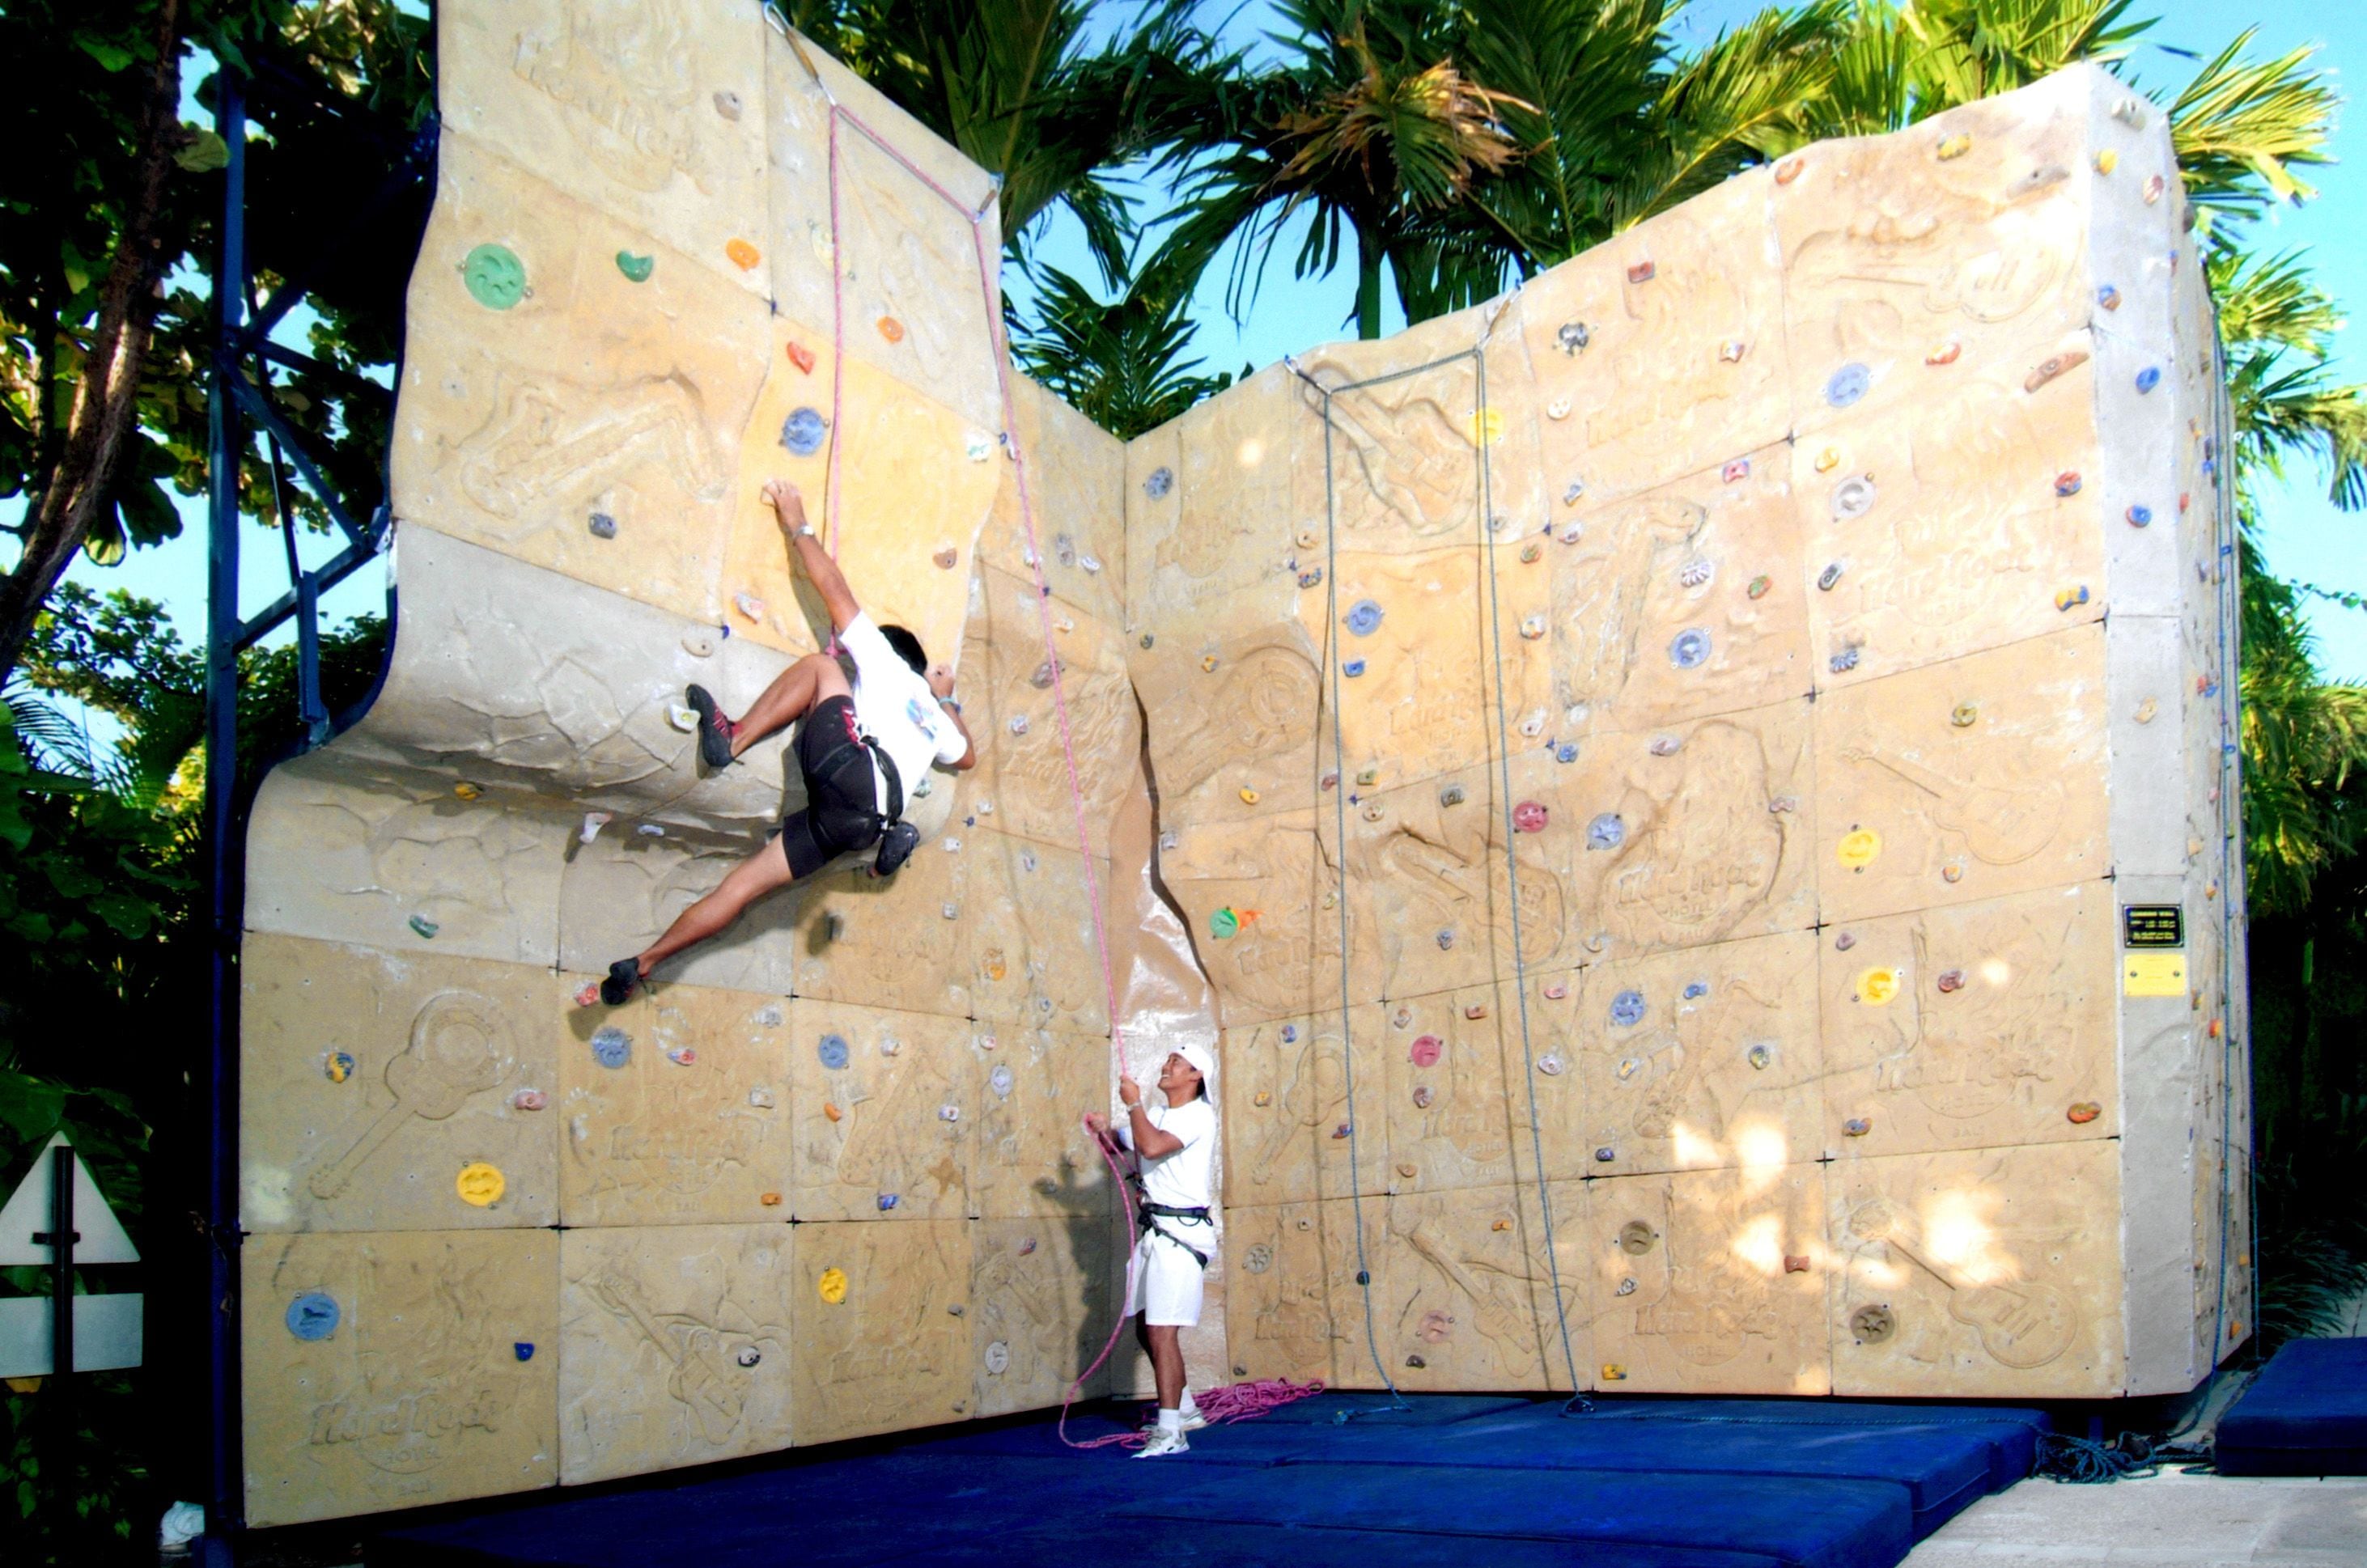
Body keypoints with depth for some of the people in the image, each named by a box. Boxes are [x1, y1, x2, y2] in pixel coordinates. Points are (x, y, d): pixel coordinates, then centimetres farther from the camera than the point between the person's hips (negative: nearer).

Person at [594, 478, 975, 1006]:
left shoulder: (885, 659, 22)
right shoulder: (936, 718, 36)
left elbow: (833, 588, 21)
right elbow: (968, 756, 56)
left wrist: (797, 524, 31)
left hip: (854, 775, -6)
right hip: (861, 819, 6)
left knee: (817, 666, 11)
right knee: (741, 884, 3)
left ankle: (732, 740, -8)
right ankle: (641, 965, -8)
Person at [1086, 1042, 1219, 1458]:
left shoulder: (1199, 1115, -10)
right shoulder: (1156, 1114, 17)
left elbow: (1152, 1146, -26)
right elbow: (1119, 1145, 25)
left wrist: (1133, 1103, -14)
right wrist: (1103, 1129, 4)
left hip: (1181, 1233, -9)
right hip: (1153, 1230, 9)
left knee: (1161, 1332, -15)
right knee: (1148, 1330, 15)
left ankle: (1170, 1433, -14)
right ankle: (1186, 1411, 31)